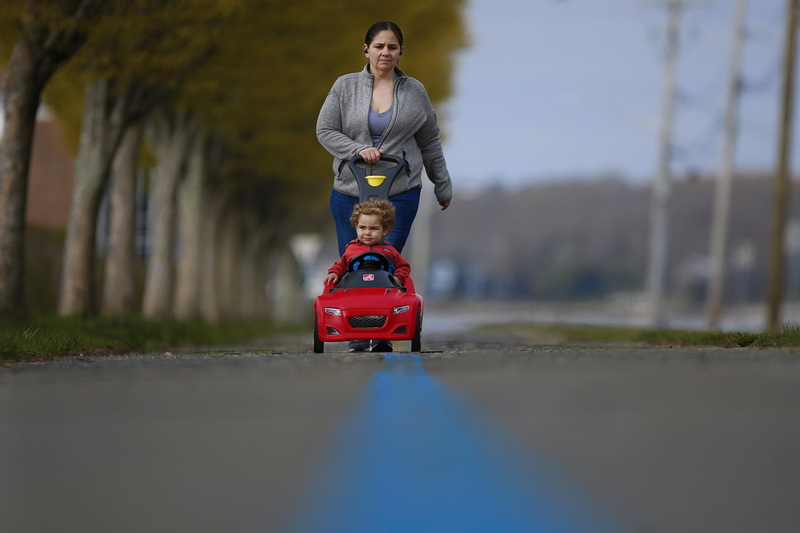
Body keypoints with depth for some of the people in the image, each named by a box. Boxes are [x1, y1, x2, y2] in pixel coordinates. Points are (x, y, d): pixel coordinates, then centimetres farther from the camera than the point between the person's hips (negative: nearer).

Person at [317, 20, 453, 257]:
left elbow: (430, 143, 13)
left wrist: (443, 186, 17)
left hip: (399, 195, -1)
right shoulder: (344, 86, 4)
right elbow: (325, 131, 1)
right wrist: (358, 150, -14)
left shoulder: (415, 91, 6)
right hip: (350, 191, 1)